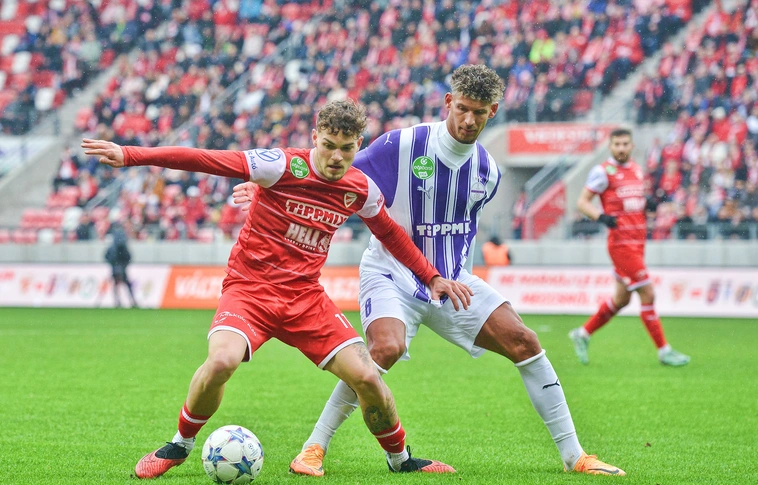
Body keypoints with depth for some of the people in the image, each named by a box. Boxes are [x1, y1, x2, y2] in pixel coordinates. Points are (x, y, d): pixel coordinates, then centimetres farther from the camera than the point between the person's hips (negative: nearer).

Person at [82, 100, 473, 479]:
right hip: (249, 288, -4)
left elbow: (390, 234, 22)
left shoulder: (361, 190, 2)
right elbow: (206, 160, -20)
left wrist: (432, 278, 23)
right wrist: (131, 156, -26)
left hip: (305, 296, 4)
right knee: (221, 361, -31)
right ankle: (180, 445, -4)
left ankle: (400, 458, 20)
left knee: (366, 377, -9)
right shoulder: (282, 166, -14)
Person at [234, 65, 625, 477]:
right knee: (387, 348, -34)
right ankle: (313, 449, -20)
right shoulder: (400, 145, -16)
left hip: (450, 281, 5)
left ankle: (573, 455, 6)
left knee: (524, 342, -6)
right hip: (391, 274, -5)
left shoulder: (487, 171, 1)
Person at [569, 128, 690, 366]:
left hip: (638, 242, 8)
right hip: (621, 242, -8)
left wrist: (647, 204, 3)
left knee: (622, 298, 13)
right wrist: (601, 216, -25)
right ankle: (663, 351, -2)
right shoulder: (603, 171, -8)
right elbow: (581, 202, -7)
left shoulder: (636, 169, 14)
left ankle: (583, 334, 28)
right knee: (648, 294, -9)